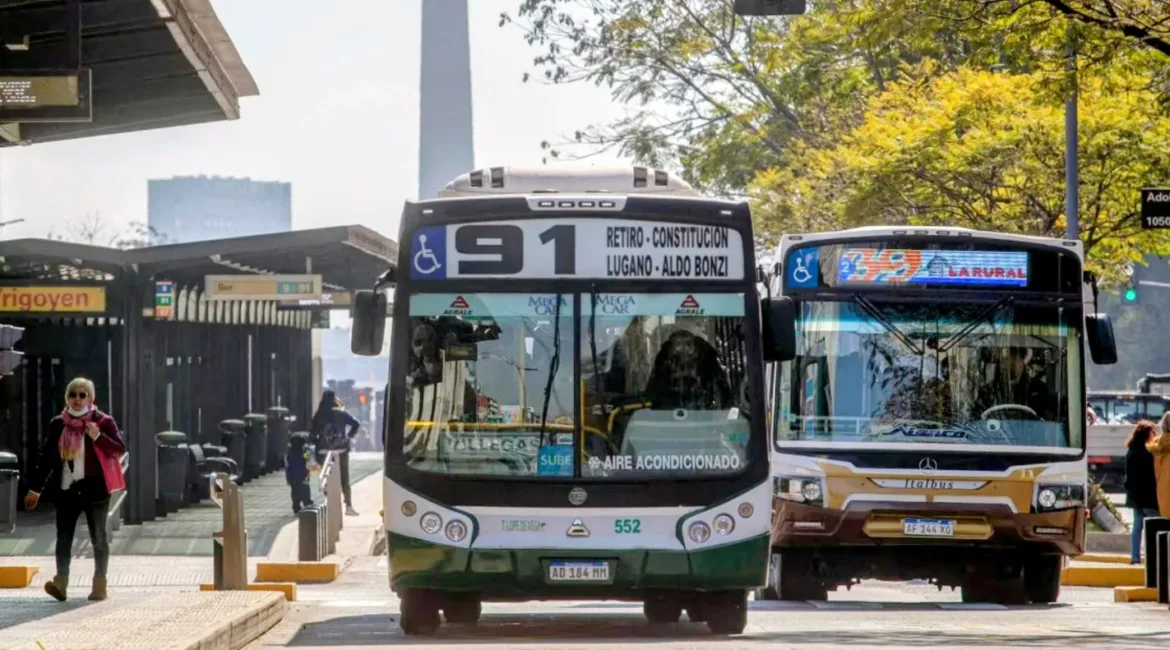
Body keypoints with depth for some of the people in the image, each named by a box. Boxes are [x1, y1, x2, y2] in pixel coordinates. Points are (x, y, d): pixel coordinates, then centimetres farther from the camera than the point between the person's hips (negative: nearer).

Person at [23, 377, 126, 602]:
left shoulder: (103, 422, -1)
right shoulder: (58, 425, 8)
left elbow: (119, 449, -7)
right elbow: (46, 457, 12)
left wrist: (99, 437, -24)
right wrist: (36, 488, 10)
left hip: (94, 489, -3)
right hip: (66, 490, 3)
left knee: (98, 537, 4)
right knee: (63, 537, -7)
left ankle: (99, 584, 10)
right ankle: (61, 581, -13)